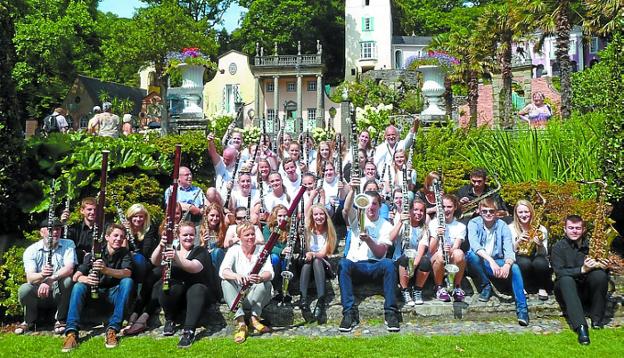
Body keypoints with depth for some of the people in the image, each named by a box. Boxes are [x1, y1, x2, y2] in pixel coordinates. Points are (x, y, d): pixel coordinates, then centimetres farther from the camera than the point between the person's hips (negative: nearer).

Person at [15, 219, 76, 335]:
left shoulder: (68, 245, -4)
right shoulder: (31, 250, -4)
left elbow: (69, 269, -21)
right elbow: (30, 278, -19)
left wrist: (50, 280, -39)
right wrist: (42, 275, -43)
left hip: (59, 293, 0)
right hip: (38, 293, 1)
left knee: (67, 280, -31)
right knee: (24, 289, -30)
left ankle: (60, 320, -10)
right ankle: (29, 321, 3)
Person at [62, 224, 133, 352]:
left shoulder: (125, 253, -7)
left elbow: (127, 273, -27)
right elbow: (76, 277, -15)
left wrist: (106, 270, -45)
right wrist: (86, 279, -39)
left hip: (114, 293, -1)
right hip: (95, 291, 1)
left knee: (127, 281, -29)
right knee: (78, 286, -27)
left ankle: (113, 329, -34)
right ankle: (71, 331, -35)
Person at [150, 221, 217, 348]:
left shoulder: (200, 251, 4)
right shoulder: (171, 249, 13)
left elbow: (195, 268, -19)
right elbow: (155, 262, -8)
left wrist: (177, 258, -37)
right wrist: (160, 246, -28)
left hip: (196, 288, -1)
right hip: (174, 292, 1)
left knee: (197, 290, -35)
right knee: (168, 287, -32)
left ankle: (189, 331, -42)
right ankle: (169, 320, -10)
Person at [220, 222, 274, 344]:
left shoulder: (262, 250, -1)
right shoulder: (234, 250, -1)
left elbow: (269, 273, -17)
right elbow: (223, 271, -20)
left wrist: (261, 278, -43)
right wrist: (236, 276, -44)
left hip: (257, 296, -1)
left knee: (266, 283, -30)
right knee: (226, 282, -28)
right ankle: (240, 322, -40)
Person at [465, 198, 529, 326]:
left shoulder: (502, 226, -4)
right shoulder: (474, 223, -8)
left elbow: (509, 249, -15)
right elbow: (474, 244, -27)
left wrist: (507, 265, -39)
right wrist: (490, 260, -43)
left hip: (498, 262, 1)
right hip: (480, 262, -1)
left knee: (515, 268, -28)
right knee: (471, 255, -34)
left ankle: (522, 308, -28)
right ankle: (486, 285, -11)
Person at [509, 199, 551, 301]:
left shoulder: (541, 229, 0)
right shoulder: (511, 228, -4)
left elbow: (544, 254, -3)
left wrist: (540, 245, -24)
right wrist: (518, 242, -26)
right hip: (519, 262, -1)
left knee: (540, 262, -33)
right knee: (524, 262, -34)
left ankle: (542, 289, -7)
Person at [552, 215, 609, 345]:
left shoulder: (590, 245, 3)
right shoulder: (558, 247, -4)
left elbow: (603, 266, 3)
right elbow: (559, 273, -16)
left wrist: (601, 266, -22)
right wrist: (582, 269, -30)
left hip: (587, 290, 2)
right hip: (567, 291, -2)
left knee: (600, 274, -25)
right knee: (566, 280, -34)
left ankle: (597, 319, -14)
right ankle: (580, 327, -46)